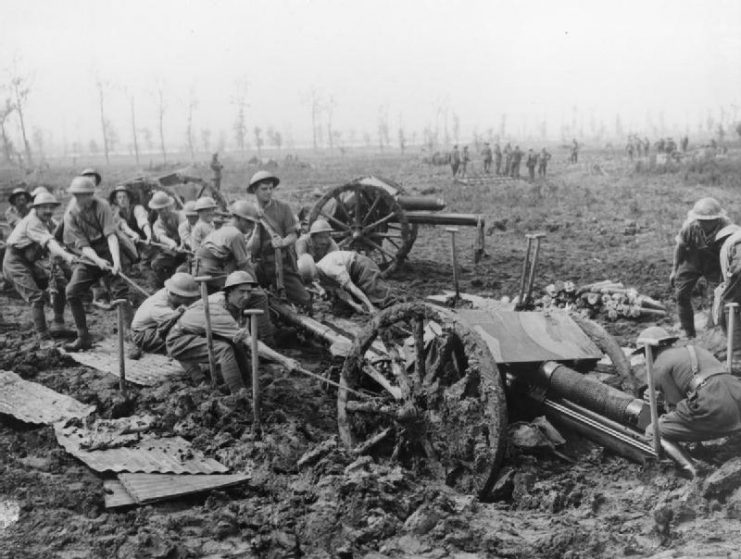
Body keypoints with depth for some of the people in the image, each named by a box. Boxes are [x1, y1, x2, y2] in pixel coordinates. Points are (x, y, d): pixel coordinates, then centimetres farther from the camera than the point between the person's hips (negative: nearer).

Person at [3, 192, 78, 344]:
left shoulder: (47, 222, 6)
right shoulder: (32, 222, -24)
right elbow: (49, 241, -41)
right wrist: (65, 255, -56)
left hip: (30, 262, 9)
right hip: (15, 262, -9)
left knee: (60, 284, 4)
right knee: (37, 297, -19)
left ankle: (57, 325, 11)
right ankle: (43, 337, -17)